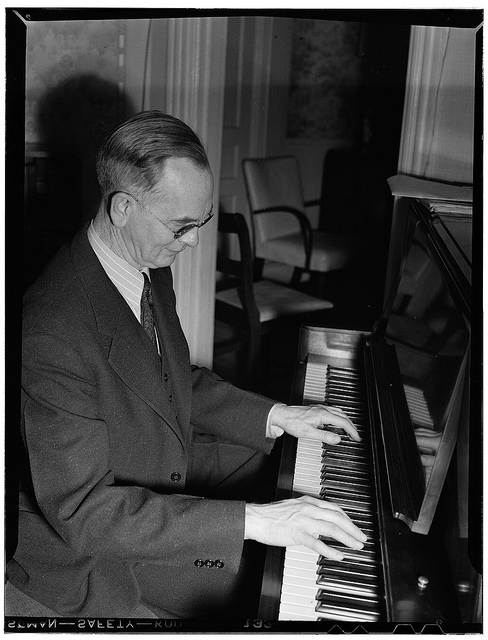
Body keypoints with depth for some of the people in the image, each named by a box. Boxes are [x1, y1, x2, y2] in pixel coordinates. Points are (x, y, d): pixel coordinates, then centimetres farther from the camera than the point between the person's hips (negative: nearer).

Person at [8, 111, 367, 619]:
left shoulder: (149, 268, -6)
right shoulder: (52, 334, -34)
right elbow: (82, 511, -32)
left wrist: (274, 416, -2)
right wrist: (250, 522, -35)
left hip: (164, 470, 8)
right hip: (84, 544, -8)